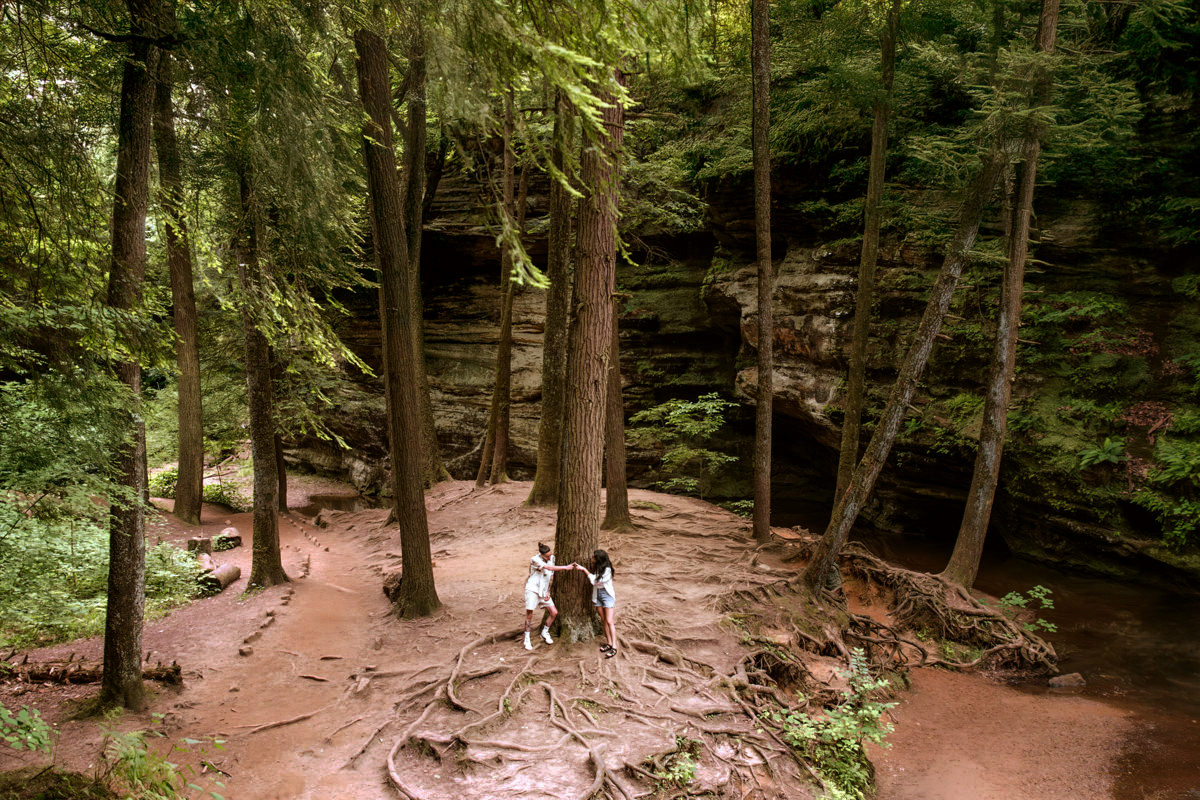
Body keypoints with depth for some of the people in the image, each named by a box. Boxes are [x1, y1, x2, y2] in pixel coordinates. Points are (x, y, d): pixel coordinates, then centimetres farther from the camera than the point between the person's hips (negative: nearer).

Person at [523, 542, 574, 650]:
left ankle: (545, 633, 21)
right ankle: (527, 639, 7)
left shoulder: (552, 558, 1)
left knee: (554, 612, 0)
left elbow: (551, 575, 8)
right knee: (529, 614, -7)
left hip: (544, 591, 6)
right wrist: (566, 567, -33)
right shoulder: (535, 560, -19)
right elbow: (549, 567, -30)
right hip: (532, 589, -6)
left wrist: (548, 592, 2)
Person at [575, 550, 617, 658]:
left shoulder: (607, 570, -20)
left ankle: (614, 647, -11)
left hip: (607, 594, -7)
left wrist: (584, 569, -17)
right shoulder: (596, 567, 1)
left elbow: (595, 580, -19)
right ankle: (609, 643, 16)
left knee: (609, 621, -11)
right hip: (597, 594, 7)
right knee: (603, 620, 9)